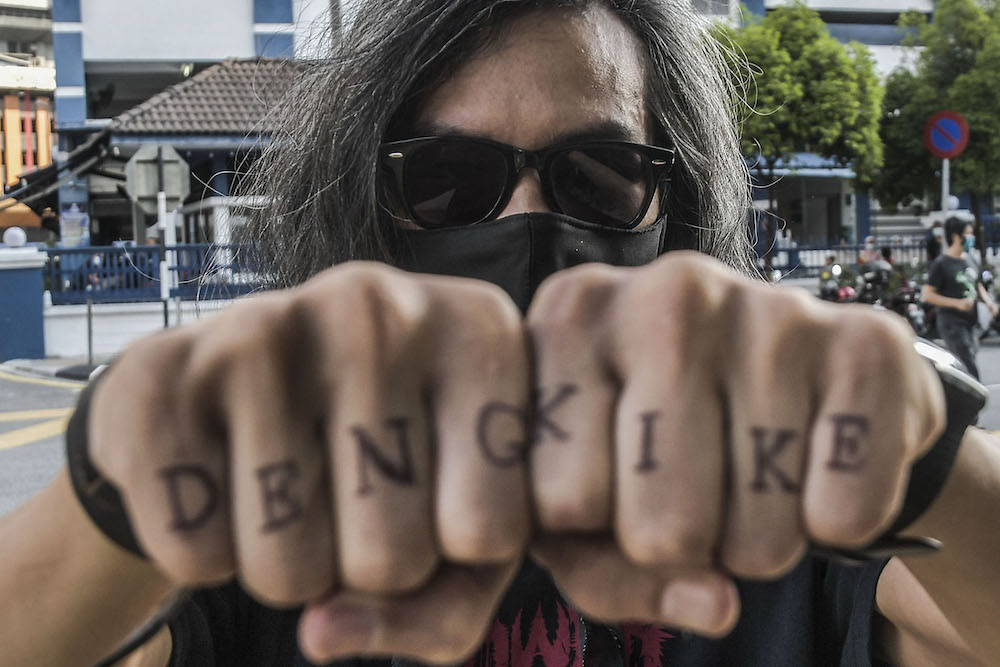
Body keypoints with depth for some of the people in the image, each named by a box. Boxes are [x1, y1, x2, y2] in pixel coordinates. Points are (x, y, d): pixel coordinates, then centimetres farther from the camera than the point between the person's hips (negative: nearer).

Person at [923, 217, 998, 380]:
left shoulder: (969, 259, 11)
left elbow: (978, 285, 25)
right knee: (970, 368, -11)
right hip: (952, 322, -8)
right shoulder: (941, 264, -12)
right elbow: (928, 295, -15)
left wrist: (988, 301, 5)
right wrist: (957, 303, -23)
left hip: (970, 322, 8)